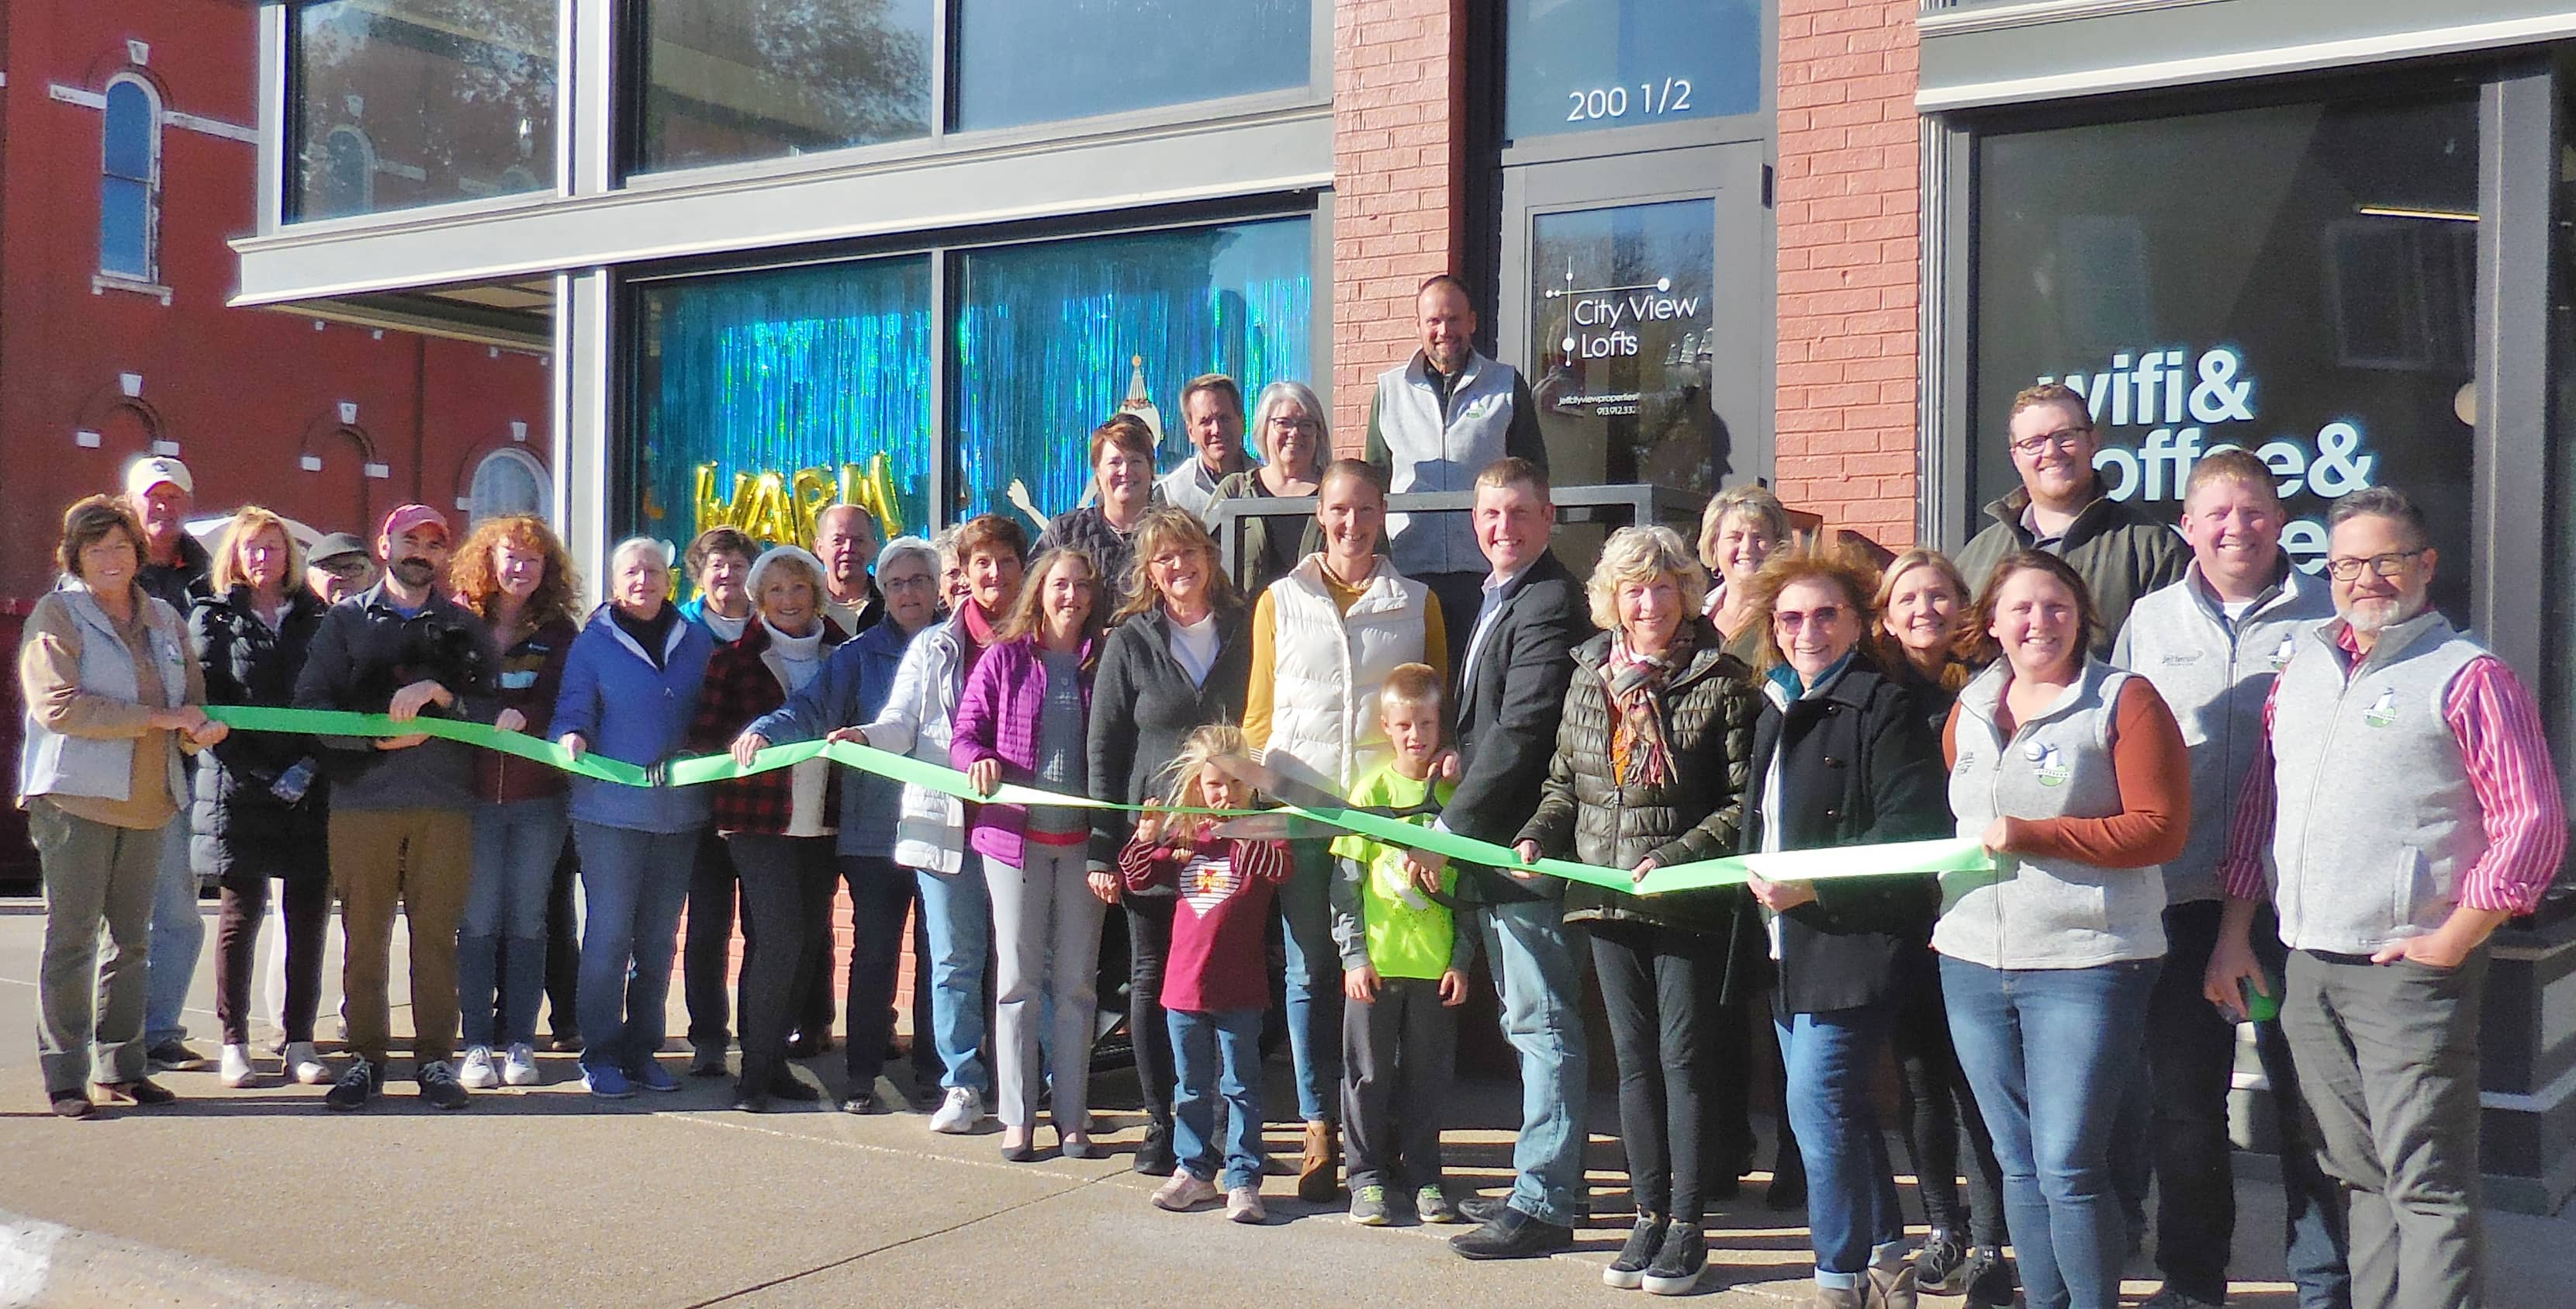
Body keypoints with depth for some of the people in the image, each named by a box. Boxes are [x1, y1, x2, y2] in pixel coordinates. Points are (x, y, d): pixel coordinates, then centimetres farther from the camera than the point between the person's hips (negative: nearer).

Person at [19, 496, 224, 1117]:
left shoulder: (165, 618, 16)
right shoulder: (57, 614, -1)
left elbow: (194, 694, 18)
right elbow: (57, 705, -13)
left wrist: (199, 728, -6)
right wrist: (158, 718, -13)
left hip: (147, 799, 6)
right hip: (77, 794, -5)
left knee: (132, 938, 10)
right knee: (72, 937, -3)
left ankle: (121, 1066, 17)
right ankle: (65, 1075, 3)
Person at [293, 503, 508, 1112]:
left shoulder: (465, 627, 15)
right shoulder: (347, 619, 12)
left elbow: (496, 709, 5)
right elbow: (310, 702, 2)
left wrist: (442, 695, -11)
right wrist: (376, 736, -10)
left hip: (445, 802, 1)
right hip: (362, 799, 0)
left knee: (436, 934, 1)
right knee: (363, 935, 1)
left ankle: (434, 1058, 8)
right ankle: (365, 1058, 10)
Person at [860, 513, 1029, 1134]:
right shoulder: (934, 647, 13)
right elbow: (901, 725, 6)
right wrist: (862, 737, -14)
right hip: (947, 820, 1)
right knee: (955, 959, 3)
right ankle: (962, 1084, 11)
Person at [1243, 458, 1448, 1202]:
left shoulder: (1418, 603, 11)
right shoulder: (1280, 602, 12)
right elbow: (1259, 712, 13)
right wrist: (1255, 799, 2)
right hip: (1300, 806, 1)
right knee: (1310, 970, 2)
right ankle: (1320, 1132, 10)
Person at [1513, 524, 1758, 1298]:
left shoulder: (1721, 683, -8)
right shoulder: (1589, 678, 9)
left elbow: (1745, 803, -9)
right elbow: (1565, 782, 18)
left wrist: (1676, 858, -19)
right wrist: (1538, 837, 0)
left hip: (1689, 906, -5)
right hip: (1606, 900, 5)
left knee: (1682, 1057, 2)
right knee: (1634, 1059, 11)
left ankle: (1687, 1226, 13)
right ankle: (1648, 1215, 21)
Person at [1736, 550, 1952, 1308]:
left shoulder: (1883, 706, -10)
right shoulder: (1778, 711, 17)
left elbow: (1912, 827, -18)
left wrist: (1818, 884, -22)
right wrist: (1760, 889, 14)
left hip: (1854, 941, -9)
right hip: (1789, 942, 9)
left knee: (1819, 1104, -11)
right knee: (1841, 1108, 15)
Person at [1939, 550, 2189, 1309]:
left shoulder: (2124, 701, -5)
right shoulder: (1970, 712, 13)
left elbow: (2159, 829, -12)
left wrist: (2030, 835, -17)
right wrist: (1944, 915, 11)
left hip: (2085, 967, -6)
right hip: (1974, 964, 6)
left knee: (2068, 1168, -7)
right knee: (2018, 1164, 13)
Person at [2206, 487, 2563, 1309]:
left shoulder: (2467, 676, -5)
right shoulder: (2302, 669, 15)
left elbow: (2534, 824, -10)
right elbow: (2258, 808, 18)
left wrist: (2451, 942, -12)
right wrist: (2234, 933, 13)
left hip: (2409, 969, -6)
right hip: (2307, 967, 6)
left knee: (2427, 1186, -5)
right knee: (2361, 1176, 15)